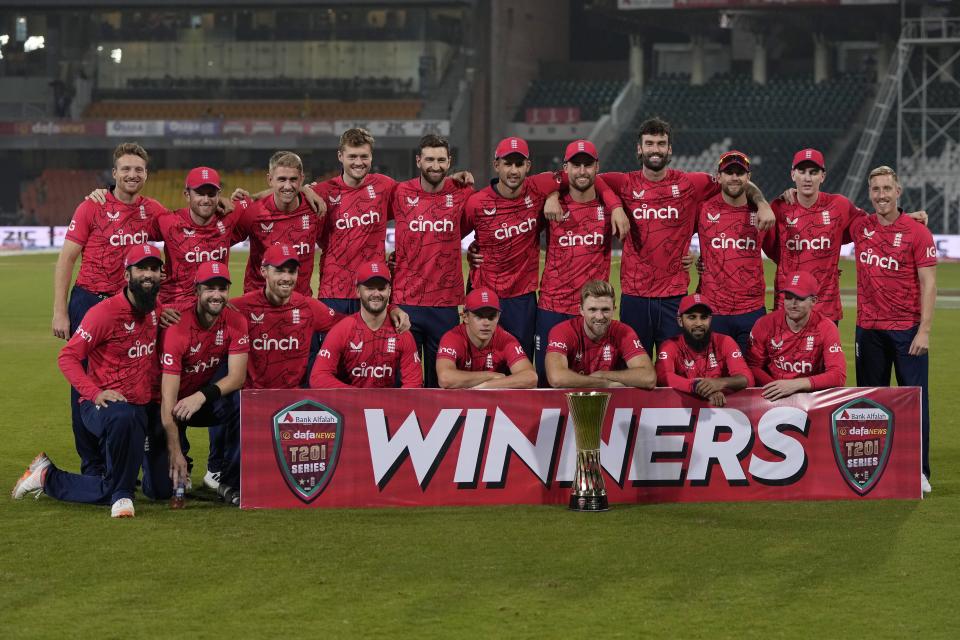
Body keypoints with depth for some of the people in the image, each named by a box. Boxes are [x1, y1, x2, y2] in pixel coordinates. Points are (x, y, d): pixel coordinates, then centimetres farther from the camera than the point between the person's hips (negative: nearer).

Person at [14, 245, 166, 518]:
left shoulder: (157, 310, 7)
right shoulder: (104, 312, -14)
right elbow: (67, 358, -15)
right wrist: (95, 393, -26)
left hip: (144, 407, 7)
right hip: (102, 404, -7)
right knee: (123, 418, -45)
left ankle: (49, 478, 22)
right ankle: (121, 494, -23)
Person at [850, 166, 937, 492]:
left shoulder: (917, 232, -6)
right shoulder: (859, 227, 6)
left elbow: (928, 284, -7)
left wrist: (924, 330, -14)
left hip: (907, 328, -4)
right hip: (869, 327, 4)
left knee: (915, 399, -3)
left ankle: (919, 472, 1)